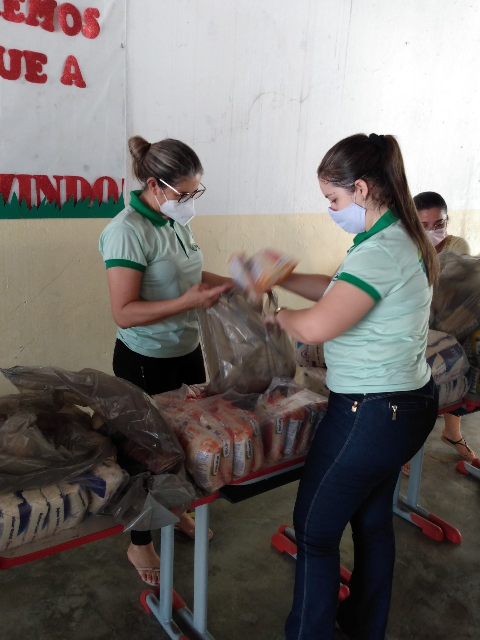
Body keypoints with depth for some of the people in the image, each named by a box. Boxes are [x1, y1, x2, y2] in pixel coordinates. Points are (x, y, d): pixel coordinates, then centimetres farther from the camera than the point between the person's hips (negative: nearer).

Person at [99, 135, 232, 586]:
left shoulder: (176, 221, 1)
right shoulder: (128, 231, -22)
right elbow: (124, 313, -25)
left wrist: (223, 282, 1)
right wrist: (188, 302, -30)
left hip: (187, 350, 8)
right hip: (146, 361, -8)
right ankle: (139, 544, 34)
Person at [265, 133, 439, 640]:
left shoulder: (381, 251, -25)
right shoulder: (402, 239, 7)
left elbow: (317, 326, -33)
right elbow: (340, 290, 15)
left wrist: (280, 316, -12)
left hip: (371, 414, -10)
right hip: (406, 402, 10)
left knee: (315, 529, 7)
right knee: (372, 520, 24)